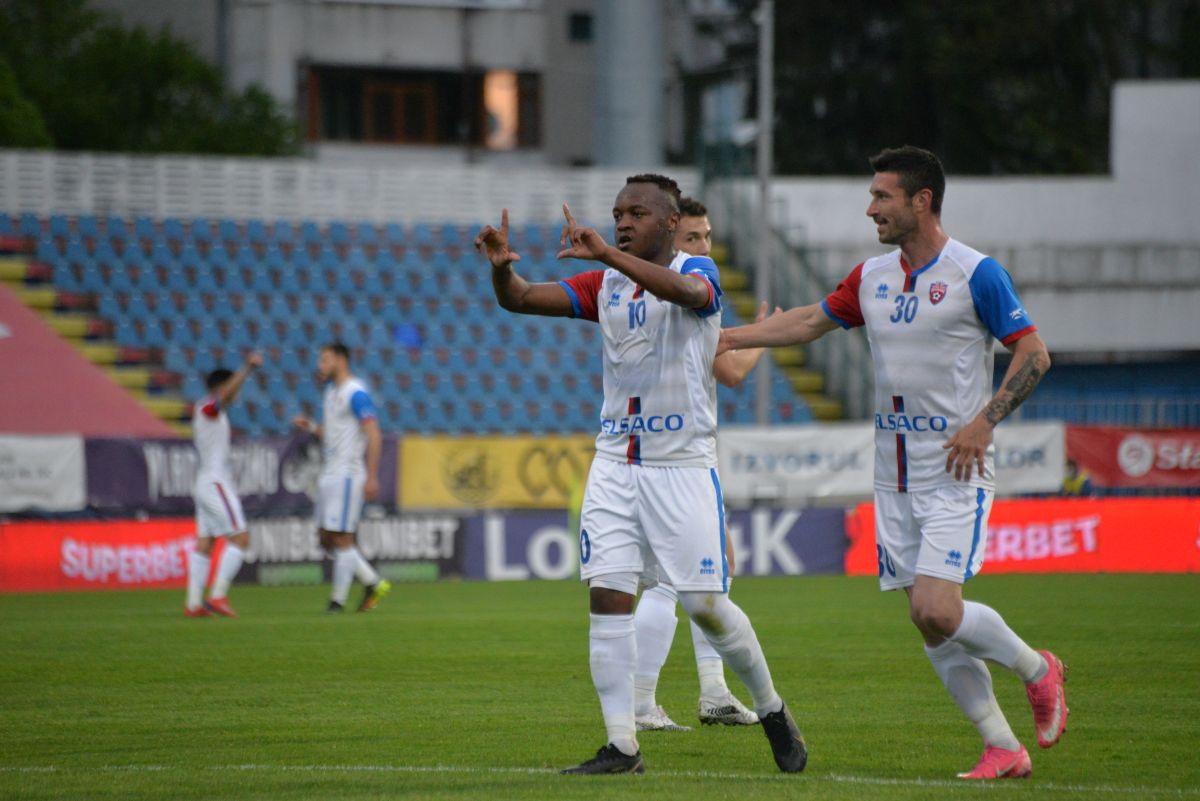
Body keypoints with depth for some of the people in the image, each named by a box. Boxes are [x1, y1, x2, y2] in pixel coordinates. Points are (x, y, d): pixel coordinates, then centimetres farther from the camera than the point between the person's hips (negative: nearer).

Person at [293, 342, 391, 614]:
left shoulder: (356, 394, -12)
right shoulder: (331, 391, 16)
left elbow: (374, 435, -17)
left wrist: (372, 477, -21)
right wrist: (310, 426, 8)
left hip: (347, 475, -10)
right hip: (328, 476, 10)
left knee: (342, 539, -6)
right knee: (326, 538, 9)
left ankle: (338, 600, 0)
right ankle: (373, 583, 16)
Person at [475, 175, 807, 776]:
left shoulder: (696, 270, -5)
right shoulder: (604, 286, 9)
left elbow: (687, 291, -31)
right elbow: (521, 300, 0)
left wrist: (607, 253, -42)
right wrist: (502, 269, -24)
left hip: (684, 464, -5)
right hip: (615, 463, 5)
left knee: (706, 605, -3)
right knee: (607, 597, -7)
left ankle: (772, 713, 20)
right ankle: (621, 746, -4)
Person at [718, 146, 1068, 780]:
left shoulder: (976, 274, -9)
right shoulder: (871, 277, 10)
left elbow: (1033, 353, -8)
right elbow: (814, 320, 24)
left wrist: (983, 423, -18)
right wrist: (731, 337, 19)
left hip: (956, 473, -6)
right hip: (895, 477, 7)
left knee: (937, 611, -17)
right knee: (929, 623, 2)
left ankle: (1037, 669, 9)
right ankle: (1004, 750, 9)